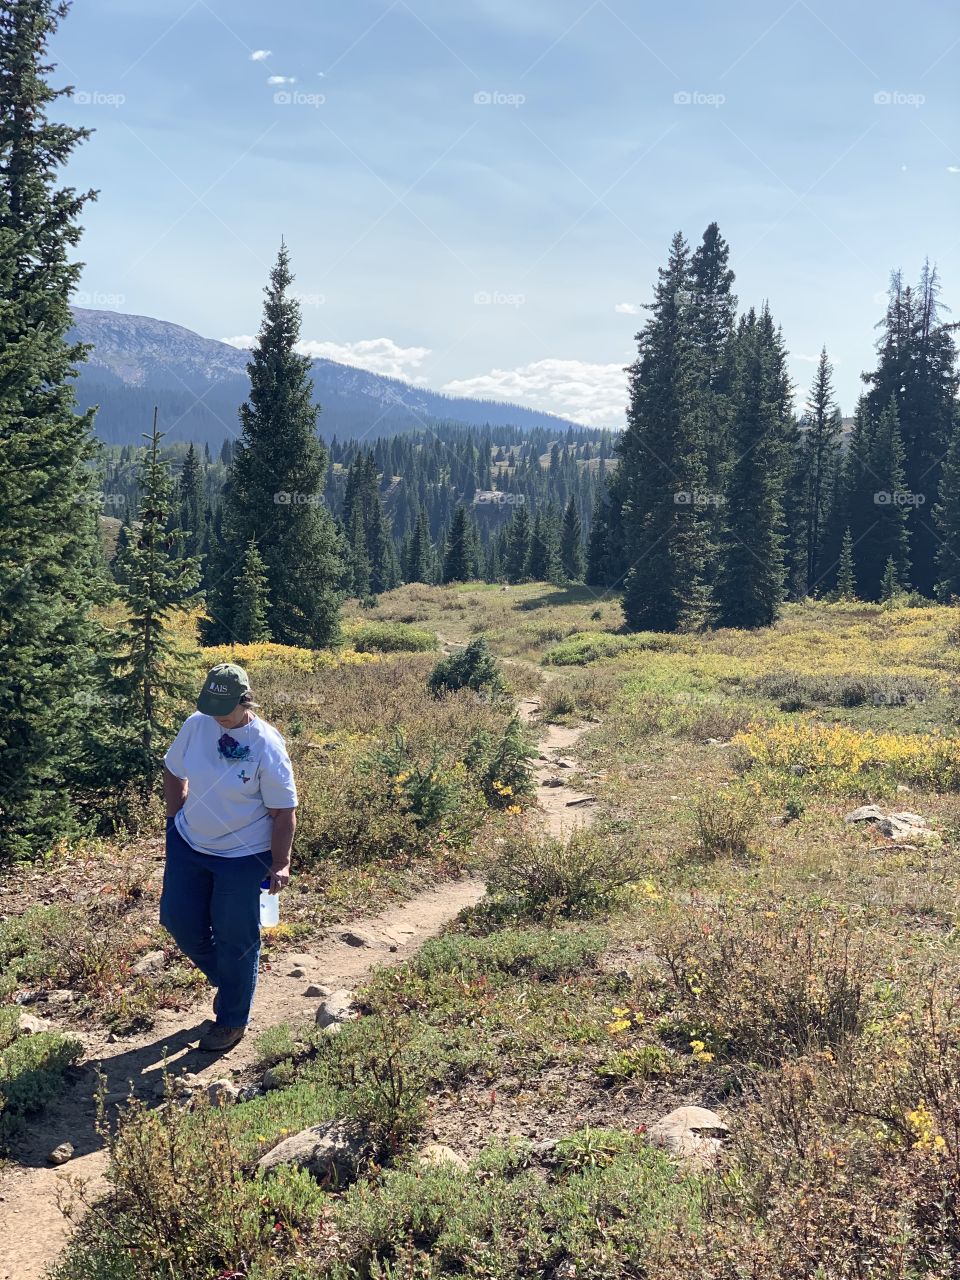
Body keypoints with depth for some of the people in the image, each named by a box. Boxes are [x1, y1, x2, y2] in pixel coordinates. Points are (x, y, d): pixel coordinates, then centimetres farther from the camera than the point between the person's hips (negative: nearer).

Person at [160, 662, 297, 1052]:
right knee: (178, 919, 13)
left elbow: (284, 811, -16)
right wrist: (175, 819, 8)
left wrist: (280, 865, -16)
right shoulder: (196, 724, -8)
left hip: (243, 855, -5)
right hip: (188, 844, 6)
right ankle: (223, 978, 40)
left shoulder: (267, 745, -21)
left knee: (235, 939, 6)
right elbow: (173, 772, 10)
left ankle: (232, 1021, 27)